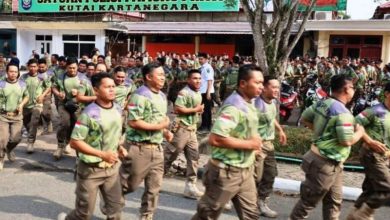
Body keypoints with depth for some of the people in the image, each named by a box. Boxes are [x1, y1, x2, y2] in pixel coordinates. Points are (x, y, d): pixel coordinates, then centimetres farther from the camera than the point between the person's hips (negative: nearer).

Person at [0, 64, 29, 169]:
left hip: (17, 116, 3)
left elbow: (26, 96, 17)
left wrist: (21, 105, -1)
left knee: (16, 138, -1)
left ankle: (9, 149, 35)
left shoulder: (22, 84, 4)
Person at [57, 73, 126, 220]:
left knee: (116, 207, 10)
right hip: (91, 170, -5)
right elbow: (74, 142, -20)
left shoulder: (118, 110, 1)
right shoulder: (89, 114, -20)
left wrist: (119, 148, -1)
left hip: (112, 168, 6)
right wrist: (102, 154, -24)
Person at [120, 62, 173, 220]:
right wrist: (158, 126, -19)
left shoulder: (162, 96, 12)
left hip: (157, 148, 8)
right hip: (139, 148, -8)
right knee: (128, 185, 7)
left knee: (154, 187, 12)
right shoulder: (140, 96, -16)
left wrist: (165, 132, 4)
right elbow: (133, 122, -23)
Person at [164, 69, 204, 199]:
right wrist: (196, 109, -17)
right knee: (170, 155, 1)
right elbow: (178, 109, -24)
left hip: (192, 129, 8)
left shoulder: (198, 94, 14)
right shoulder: (184, 92, -14)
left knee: (194, 157, 5)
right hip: (181, 128, -8)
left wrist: (200, 110, 5)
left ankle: (190, 186, 11)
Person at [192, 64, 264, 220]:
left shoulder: (249, 104, 7)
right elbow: (215, 139, -32)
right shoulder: (233, 107, -23)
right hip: (227, 172, -9)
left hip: (245, 171, 9)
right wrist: (249, 144, -22)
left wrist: (255, 142, 2)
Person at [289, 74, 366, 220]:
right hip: (325, 163, -10)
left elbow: (304, 118, 11)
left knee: (334, 200, 21)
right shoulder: (343, 112, -24)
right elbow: (346, 141, -26)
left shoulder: (322, 103, 2)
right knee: (309, 200, 7)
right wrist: (360, 131, -7)